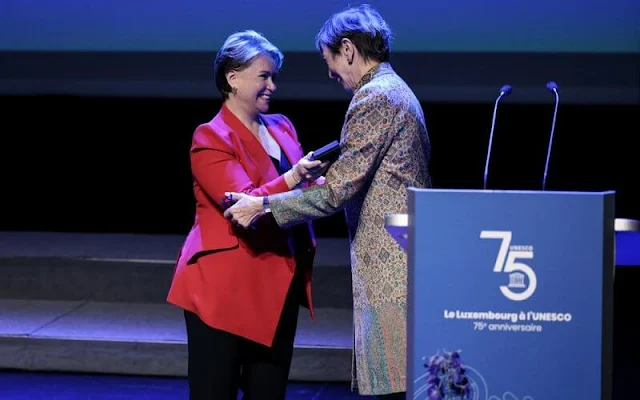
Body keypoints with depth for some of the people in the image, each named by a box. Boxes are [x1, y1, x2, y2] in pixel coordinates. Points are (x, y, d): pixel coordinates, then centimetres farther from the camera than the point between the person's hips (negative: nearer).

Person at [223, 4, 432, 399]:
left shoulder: (372, 98, -13)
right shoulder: (398, 90, 18)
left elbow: (338, 188, -15)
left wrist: (263, 206, -10)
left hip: (389, 261, -10)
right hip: (405, 257, 10)